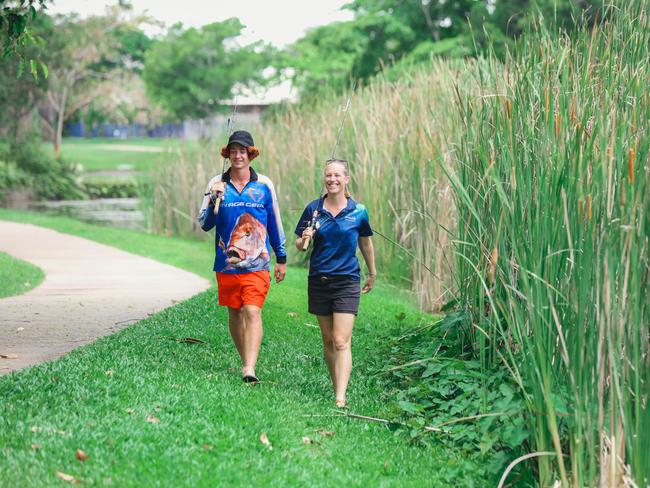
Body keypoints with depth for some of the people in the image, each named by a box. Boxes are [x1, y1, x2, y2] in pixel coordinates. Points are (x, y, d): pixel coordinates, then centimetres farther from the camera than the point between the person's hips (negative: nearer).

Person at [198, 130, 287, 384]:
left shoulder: (264, 184, 3)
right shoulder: (217, 183, 3)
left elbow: (275, 222, 11)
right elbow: (204, 224, 2)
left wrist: (281, 258, 14)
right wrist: (214, 200, -16)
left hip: (257, 264, -2)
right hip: (227, 263, 2)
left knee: (252, 312, -14)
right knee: (234, 314, 11)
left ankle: (249, 369, -21)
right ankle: (246, 361, 26)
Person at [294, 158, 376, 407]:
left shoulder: (358, 211, -2)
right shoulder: (313, 209, 1)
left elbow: (365, 243, 14)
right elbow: (299, 245, 8)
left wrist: (372, 273, 25)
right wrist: (304, 240, -16)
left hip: (347, 281, -3)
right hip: (319, 281, 3)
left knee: (341, 342, -12)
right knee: (328, 340, 11)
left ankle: (340, 398, -17)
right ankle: (337, 387, 24)